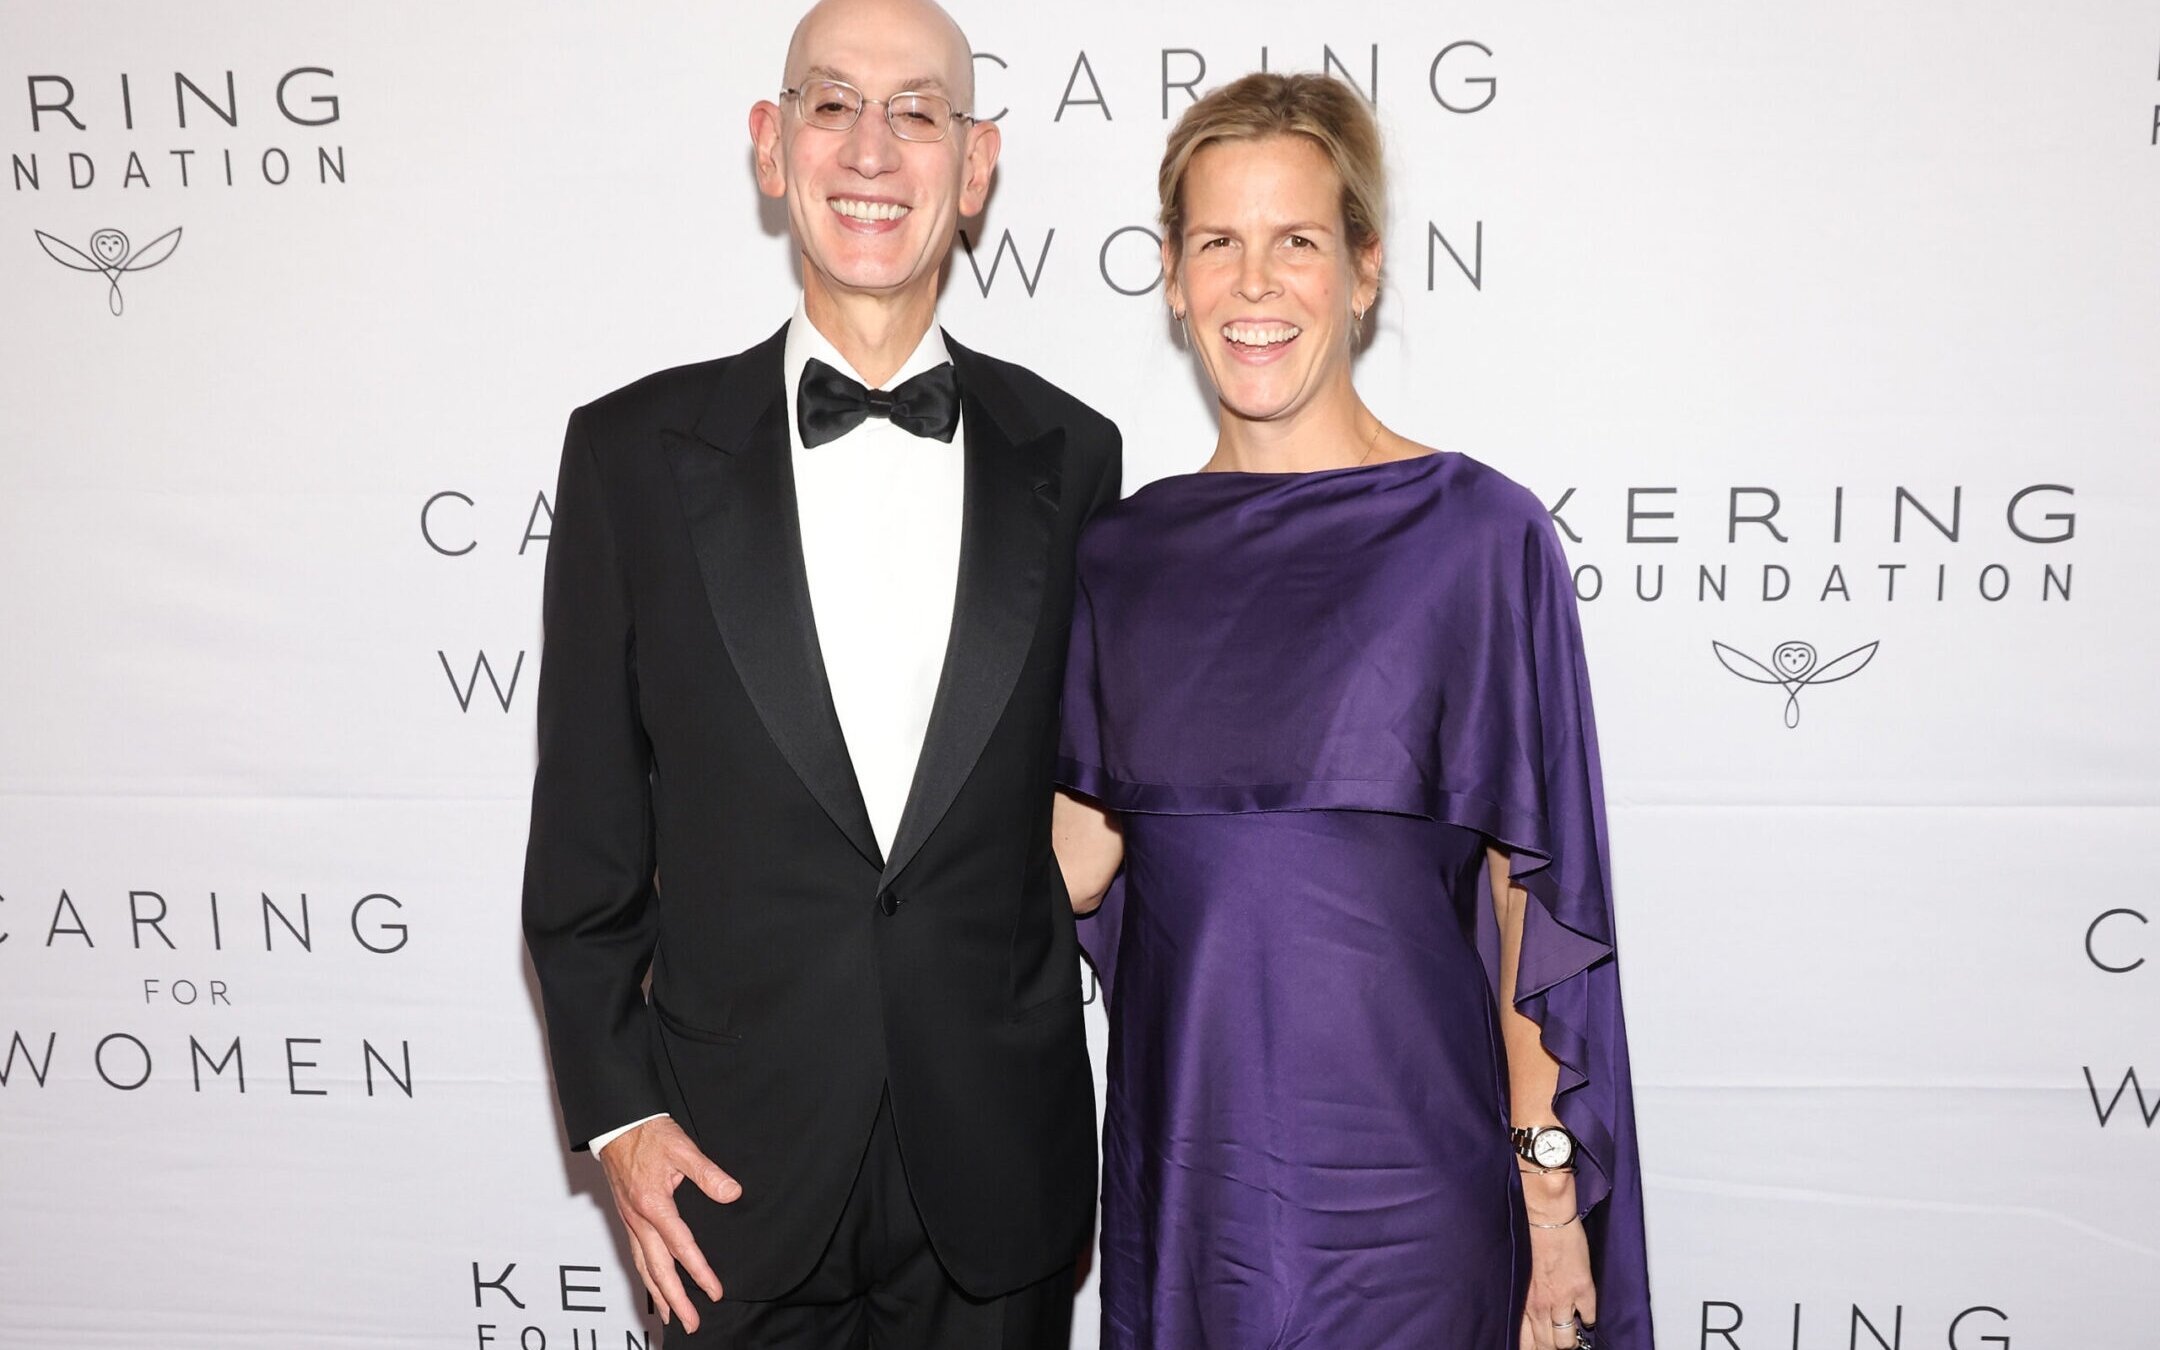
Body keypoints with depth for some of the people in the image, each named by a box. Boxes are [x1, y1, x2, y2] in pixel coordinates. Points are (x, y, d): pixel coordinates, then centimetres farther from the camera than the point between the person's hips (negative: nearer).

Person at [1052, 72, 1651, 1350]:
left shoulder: (1479, 531, -8)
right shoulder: (1125, 551, 4)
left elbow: (1537, 896, -6)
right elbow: (1081, 858, 7)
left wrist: (1550, 1186, -7)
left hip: (1401, 1174, -3)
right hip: (1180, 1166, 4)